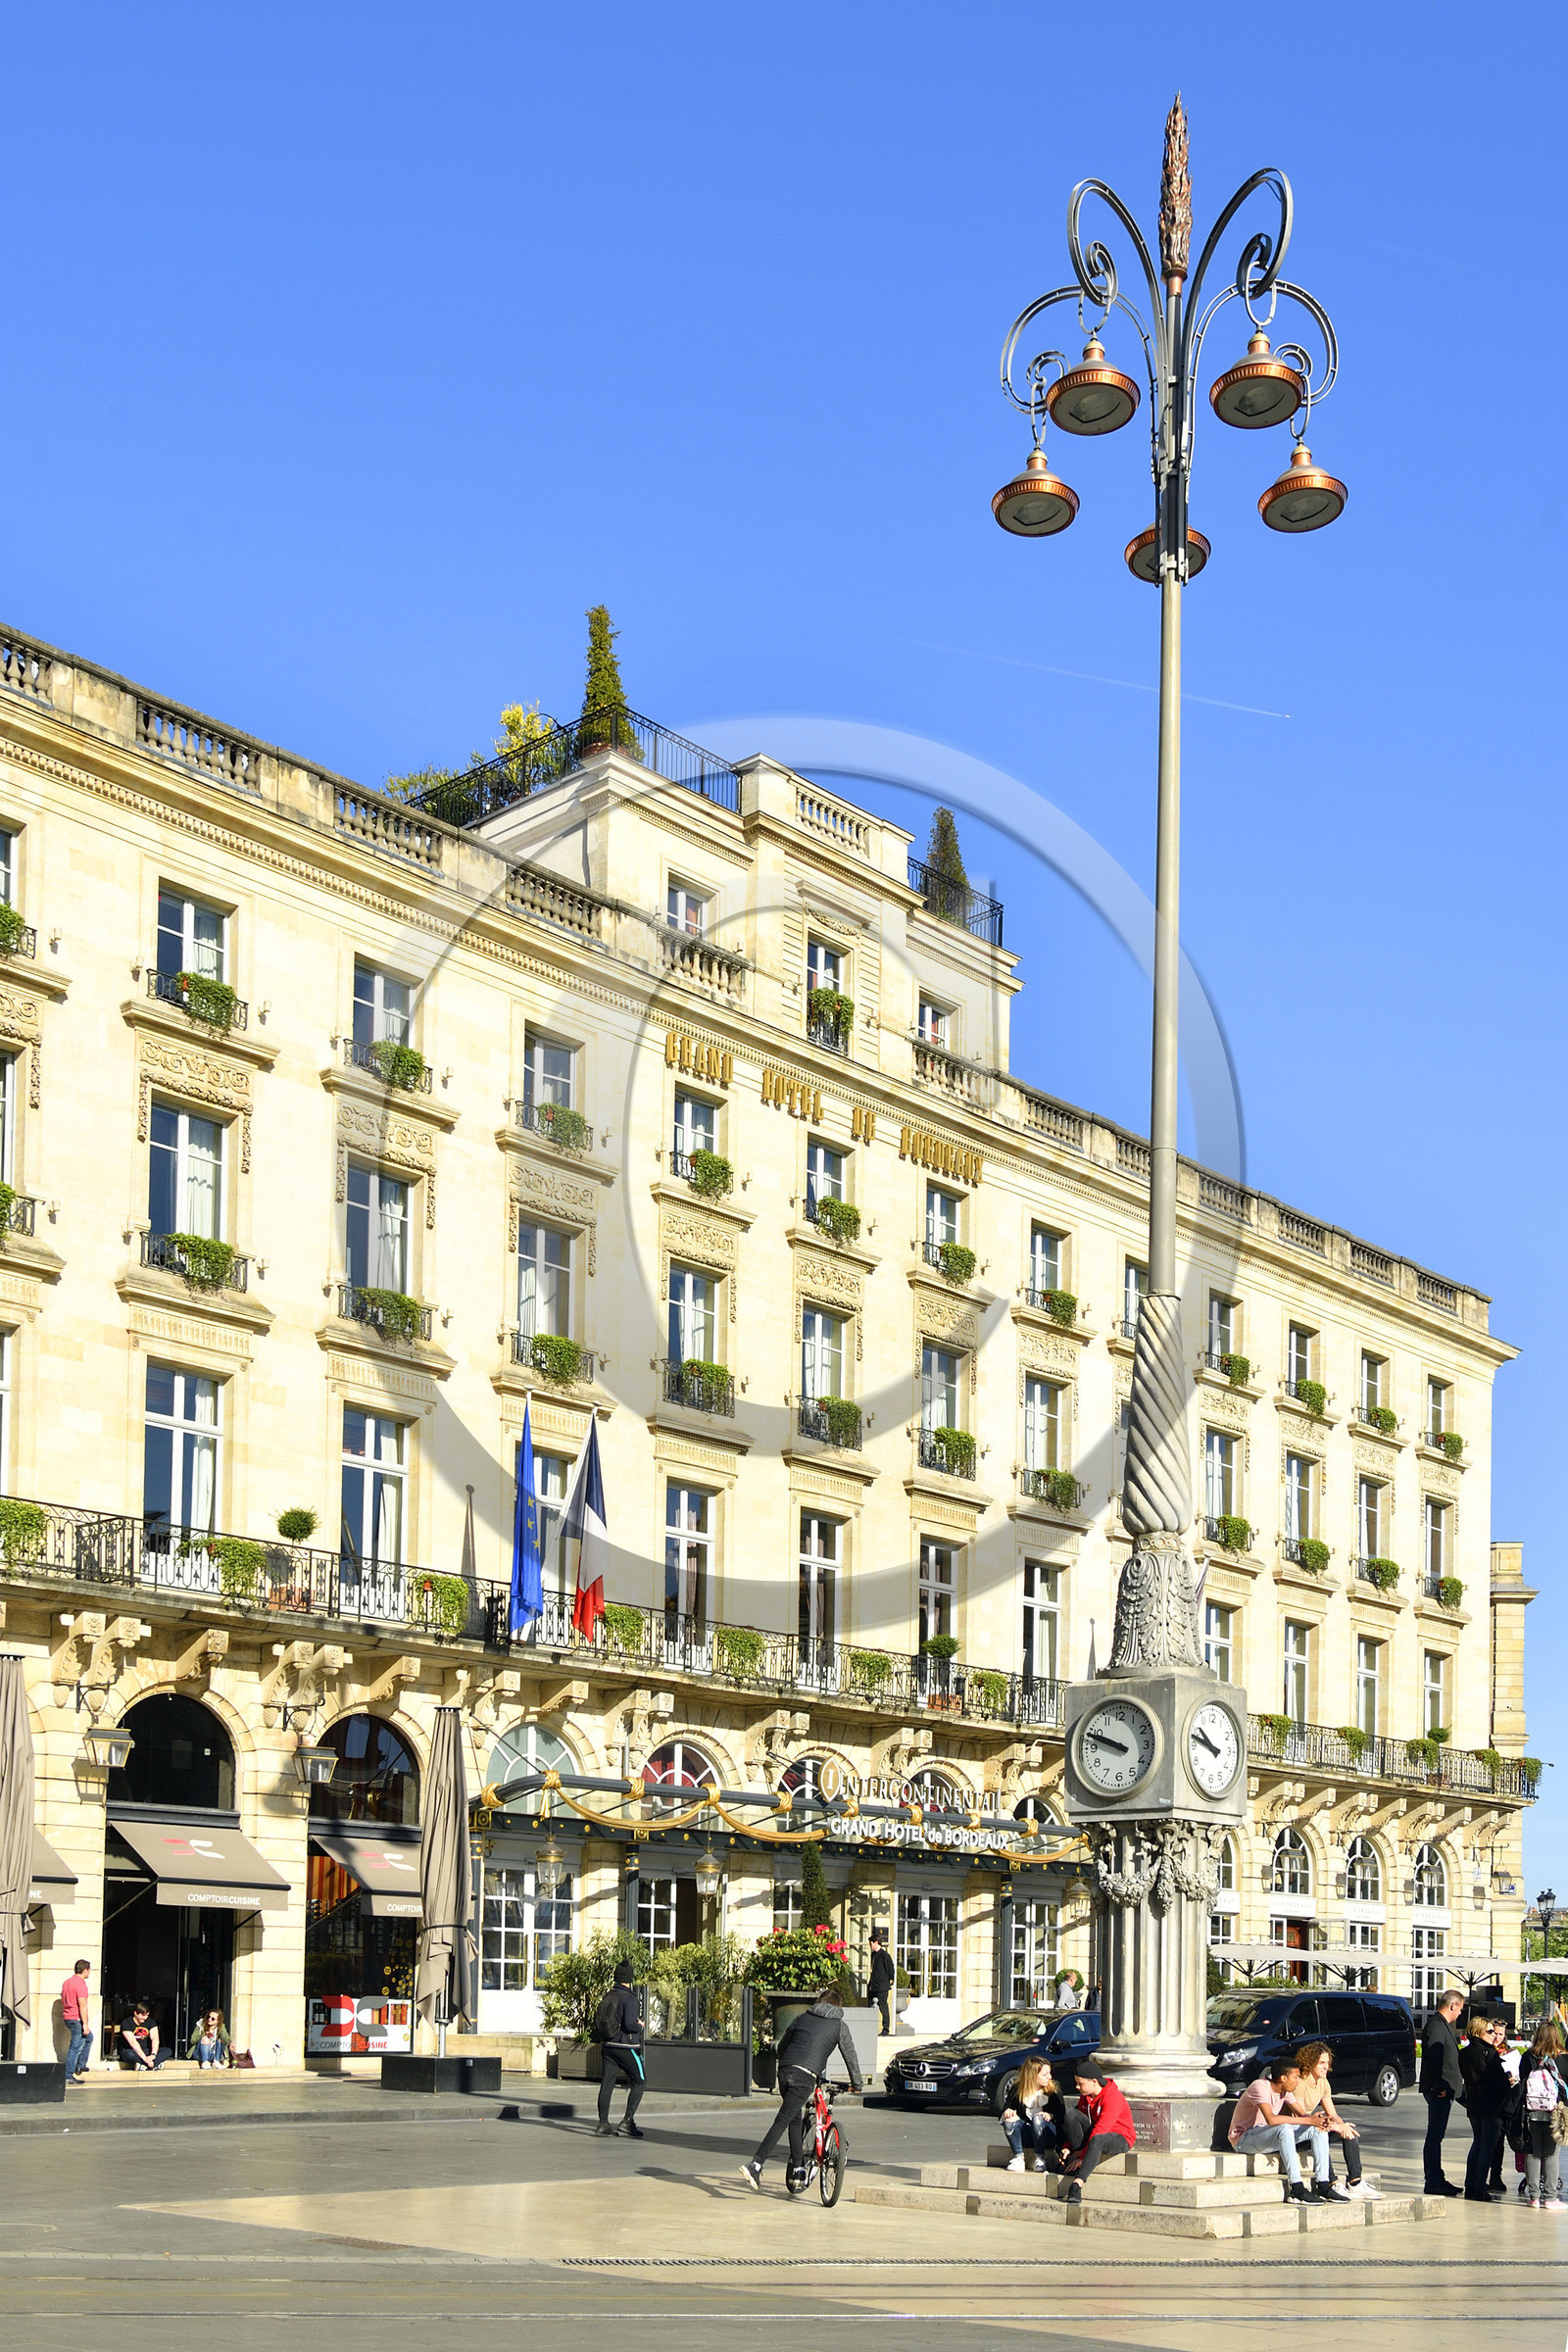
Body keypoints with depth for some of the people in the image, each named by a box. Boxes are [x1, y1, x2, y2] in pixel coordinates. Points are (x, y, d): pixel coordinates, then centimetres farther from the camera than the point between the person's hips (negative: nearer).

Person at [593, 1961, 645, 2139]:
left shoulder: (608, 1997, 10)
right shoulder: (629, 1998, -13)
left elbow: (597, 2022, 14)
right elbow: (630, 2023, -23)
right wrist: (640, 2026, -3)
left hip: (608, 2045, 7)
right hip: (626, 2046, -7)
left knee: (607, 2084, 5)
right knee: (639, 2081, 6)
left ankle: (603, 2124, 2)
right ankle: (628, 2120, -2)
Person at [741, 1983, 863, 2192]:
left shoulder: (803, 2017, 23)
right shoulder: (839, 2026, 13)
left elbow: (782, 2047, 29)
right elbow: (850, 2056, 20)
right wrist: (857, 2084, 34)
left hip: (785, 2070, 5)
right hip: (805, 2075, -5)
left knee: (795, 2121, 20)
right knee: (782, 2121, -10)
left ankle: (798, 2169, 22)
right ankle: (755, 2165, -22)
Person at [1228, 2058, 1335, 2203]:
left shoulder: (1285, 2090, 5)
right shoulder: (1260, 2087, -23)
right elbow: (1271, 2119, -38)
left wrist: (1317, 2122, -22)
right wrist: (1308, 2121, -35)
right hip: (1243, 2139, -9)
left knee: (1318, 2130, -4)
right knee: (1284, 2129, -38)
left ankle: (1323, 2187, -10)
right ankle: (1297, 2190, -37)